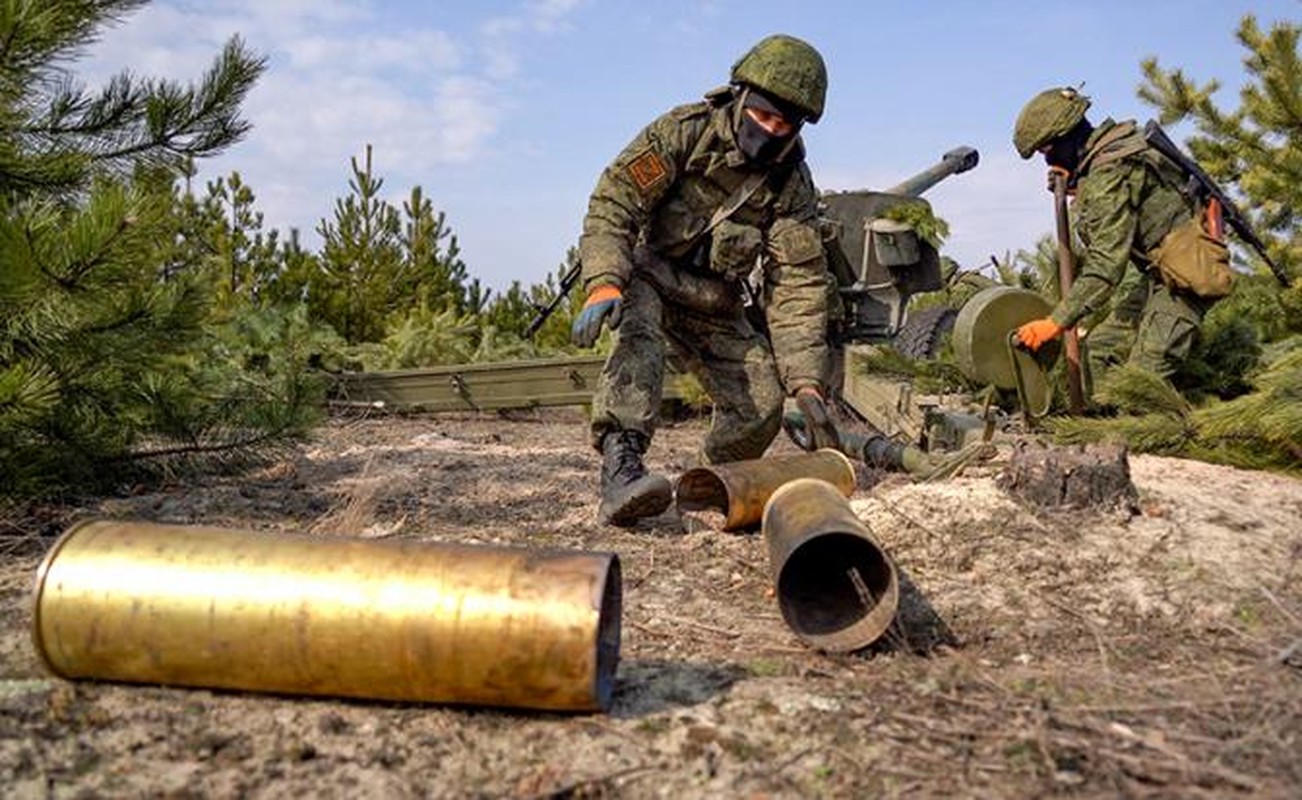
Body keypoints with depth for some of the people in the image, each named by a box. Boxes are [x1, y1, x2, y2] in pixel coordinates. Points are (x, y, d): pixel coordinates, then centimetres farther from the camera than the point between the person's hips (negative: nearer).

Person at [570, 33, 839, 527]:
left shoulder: (792, 184, -8)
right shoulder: (684, 132, -18)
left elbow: (797, 283, -11)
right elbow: (613, 203, -24)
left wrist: (806, 382, -20)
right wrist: (603, 287, -40)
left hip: (712, 304, 4)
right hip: (642, 277, -4)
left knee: (762, 403, -5)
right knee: (640, 335, -37)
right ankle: (620, 468, -49)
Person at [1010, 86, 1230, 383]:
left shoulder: (1109, 176, -24)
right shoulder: (1104, 156, 6)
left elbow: (1107, 263, -29)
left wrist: (1056, 323, -30)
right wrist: (1072, 184, 3)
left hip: (1183, 276, -10)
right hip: (1157, 270, 10)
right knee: (1099, 351, 9)